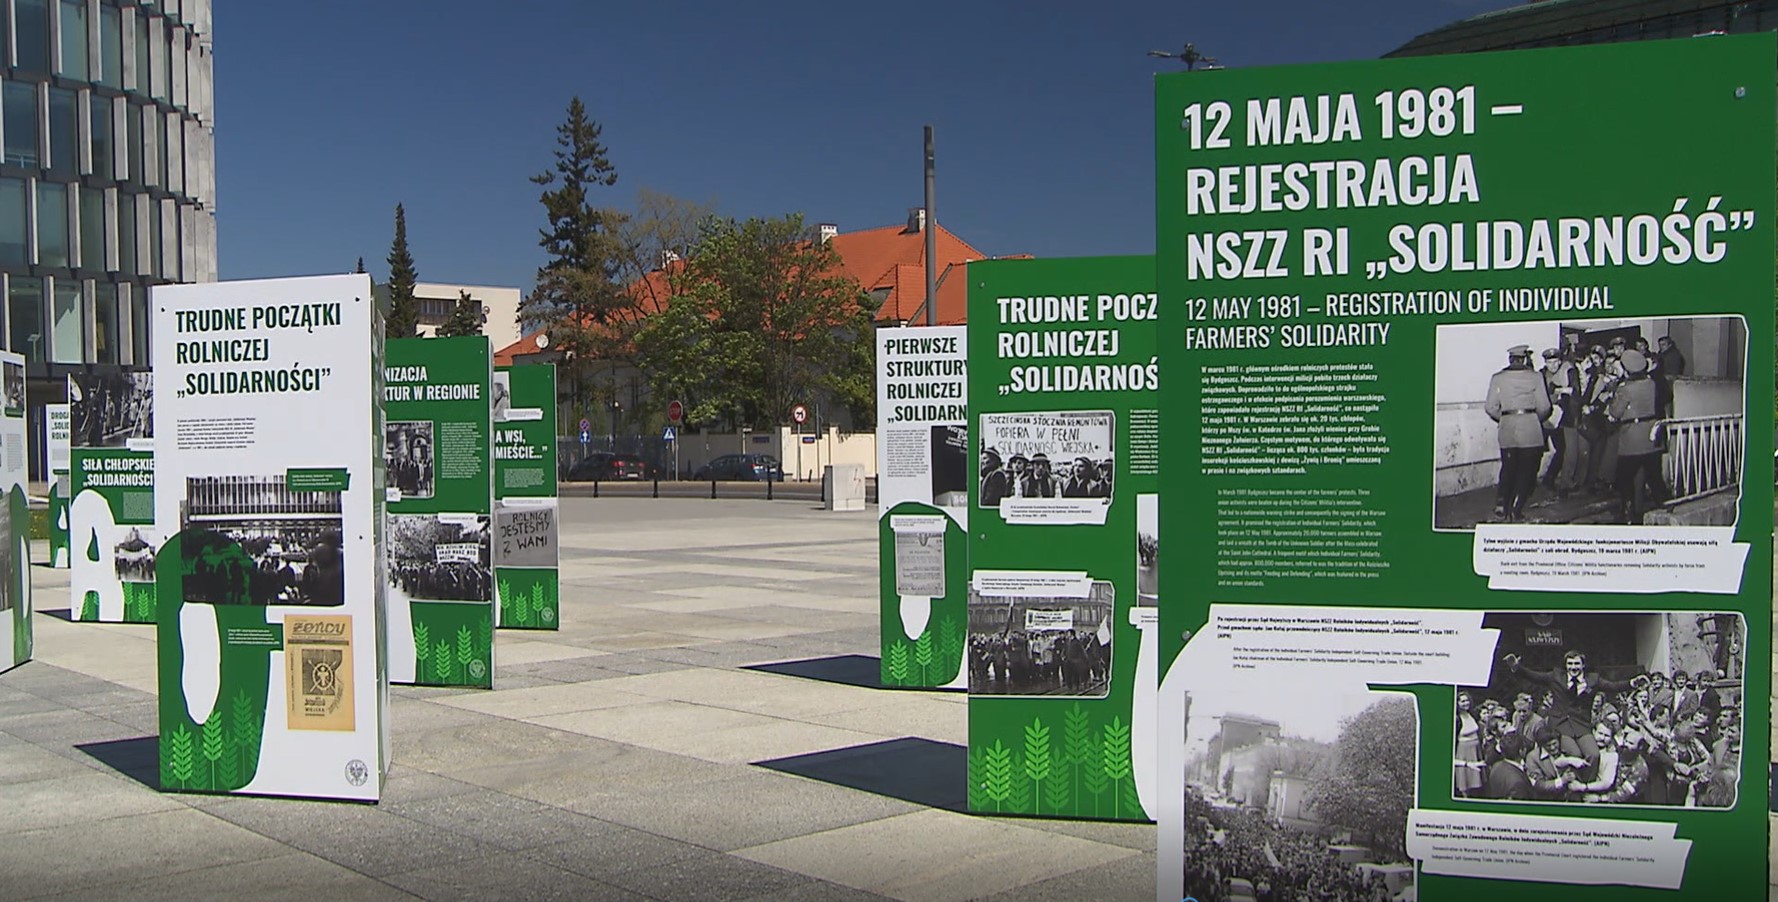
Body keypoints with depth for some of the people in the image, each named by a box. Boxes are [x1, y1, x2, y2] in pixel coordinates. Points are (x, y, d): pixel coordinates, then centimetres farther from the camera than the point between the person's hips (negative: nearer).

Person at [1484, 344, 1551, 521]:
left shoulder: (1497, 378, 2)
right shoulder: (1535, 377, -2)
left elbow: (1491, 408, -1)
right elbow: (1543, 407, -3)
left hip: (1506, 429, 2)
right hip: (1530, 428, -2)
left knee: (1508, 468, 15)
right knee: (1526, 470, 6)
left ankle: (1501, 504, 3)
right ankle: (1515, 511, 1)